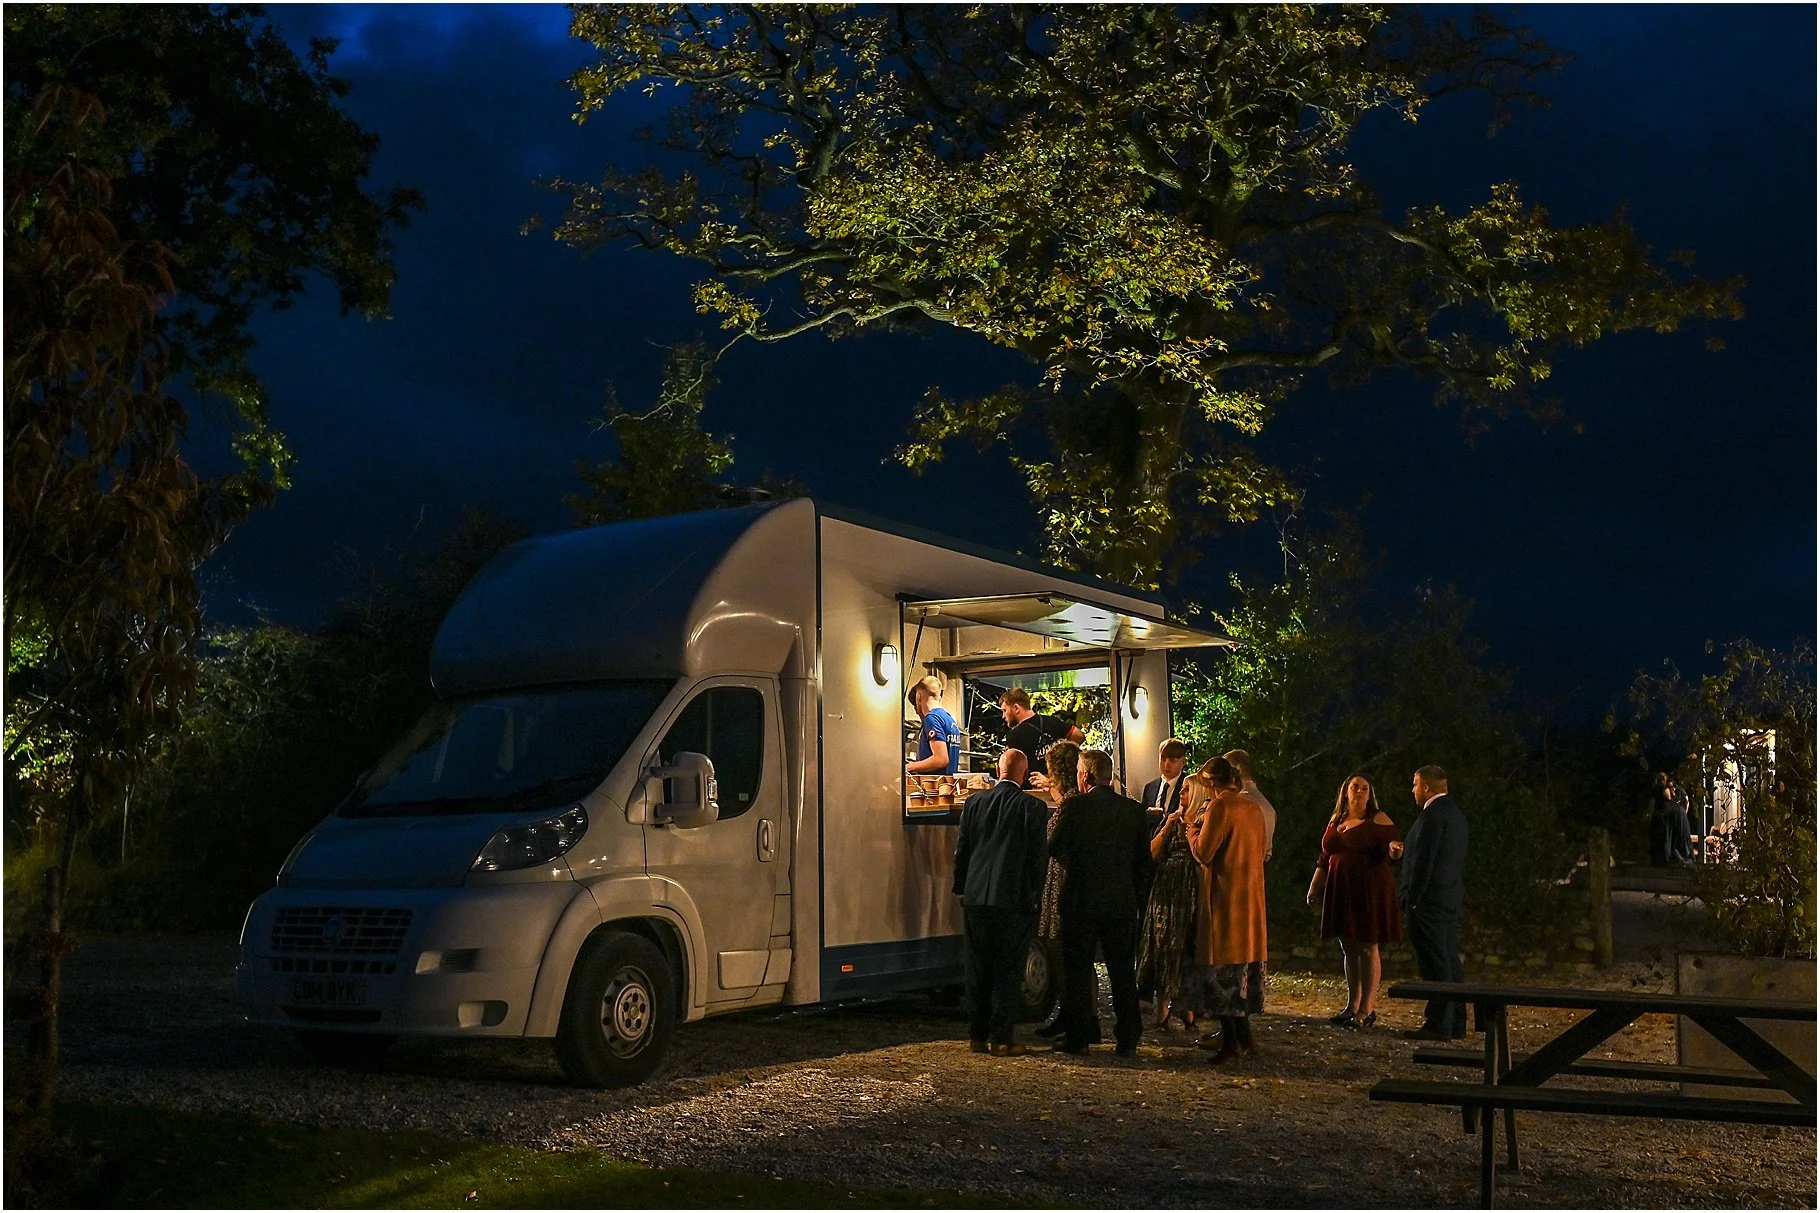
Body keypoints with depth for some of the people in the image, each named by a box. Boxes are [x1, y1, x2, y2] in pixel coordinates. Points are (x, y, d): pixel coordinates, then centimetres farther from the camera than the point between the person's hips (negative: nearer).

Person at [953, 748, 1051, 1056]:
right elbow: (1039, 857, -4)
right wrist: (1033, 897, 7)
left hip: (975, 900, 3)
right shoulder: (1033, 807, -6)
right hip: (1014, 901, -3)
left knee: (978, 970, 11)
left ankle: (979, 1036, 16)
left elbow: (961, 851, 8)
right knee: (1008, 972, 3)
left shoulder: (975, 802, 4)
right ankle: (1001, 1039, 3)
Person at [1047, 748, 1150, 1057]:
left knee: (1077, 970, 7)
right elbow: (1144, 860, 6)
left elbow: (1055, 848, -2)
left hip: (1081, 901, -3)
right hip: (1123, 901, 3)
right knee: (1123, 972, 10)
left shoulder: (1075, 807, -11)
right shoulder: (1134, 810, 2)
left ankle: (1077, 1037, 9)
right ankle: (1128, 1040, 12)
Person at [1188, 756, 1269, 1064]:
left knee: (1222, 968, -3)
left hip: (1225, 897, -8)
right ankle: (1244, 1035, 19)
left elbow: (1203, 852, -15)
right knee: (1246, 963, 14)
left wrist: (1192, 829, 4)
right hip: (1252, 896, 8)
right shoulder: (1253, 807, 11)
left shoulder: (1220, 805, -13)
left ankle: (1230, 1040, -4)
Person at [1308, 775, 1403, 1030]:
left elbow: (1390, 845, -8)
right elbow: (1325, 858, 19)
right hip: (1341, 891, 6)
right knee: (1348, 948, 9)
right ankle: (1352, 1006, 16)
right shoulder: (1335, 822, 15)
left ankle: (1367, 1008, -2)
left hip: (1369, 891, -6)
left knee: (1367, 947, -5)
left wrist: (1393, 848, -31)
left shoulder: (1378, 819, -1)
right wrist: (1314, 887, 15)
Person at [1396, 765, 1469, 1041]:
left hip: (1429, 899, -10)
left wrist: (1412, 899, -16)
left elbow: (1423, 860, -20)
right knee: (1450, 961, 12)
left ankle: (1438, 1024, -6)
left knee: (1435, 964, -7)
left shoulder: (1433, 814, -15)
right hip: (1450, 899, 10)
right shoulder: (1455, 813, 15)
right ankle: (1455, 1024, 17)